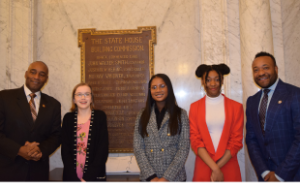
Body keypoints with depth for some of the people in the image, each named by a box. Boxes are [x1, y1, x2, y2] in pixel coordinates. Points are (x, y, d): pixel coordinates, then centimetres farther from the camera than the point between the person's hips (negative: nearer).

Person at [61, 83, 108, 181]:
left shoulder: (100, 116, -4)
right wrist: (75, 178, -11)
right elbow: (65, 150, -2)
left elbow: (103, 149, -7)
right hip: (71, 177, 1)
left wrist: (88, 177, -13)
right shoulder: (68, 118, 1)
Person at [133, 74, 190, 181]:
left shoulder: (181, 114, -3)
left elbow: (184, 148, -7)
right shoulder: (142, 115, 2)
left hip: (174, 177, -1)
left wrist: (167, 177, -13)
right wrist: (151, 177, -10)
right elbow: (138, 148, -2)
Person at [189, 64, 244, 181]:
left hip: (228, 168, 0)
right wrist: (214, 168, -12)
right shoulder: (195, 107, 1)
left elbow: (237, 141, -3)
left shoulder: (236, 107, 1)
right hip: (203, 168, 0)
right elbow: (195, 140, -4)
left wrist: (218, 166, -11)